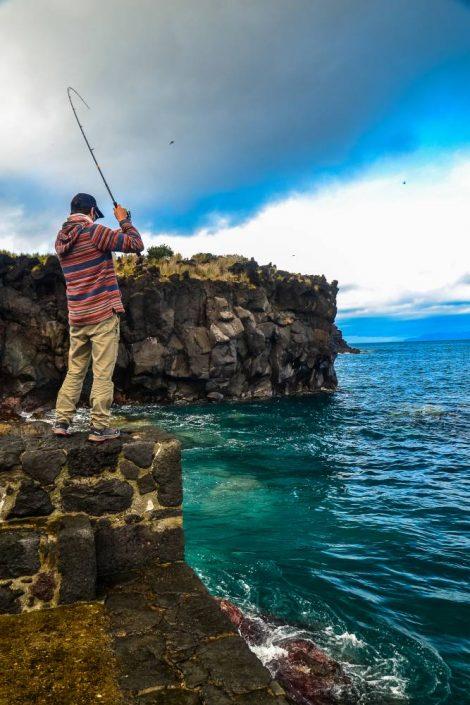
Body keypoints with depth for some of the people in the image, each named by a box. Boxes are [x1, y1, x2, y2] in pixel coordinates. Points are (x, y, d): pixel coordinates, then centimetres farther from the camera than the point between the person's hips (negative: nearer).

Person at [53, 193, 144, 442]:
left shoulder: (61, 240, 12)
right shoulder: (94, 232, -10)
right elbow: (137, 244, -8)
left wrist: (119, 227, 26)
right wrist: (124, 221, 8)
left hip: (76, 317, 7)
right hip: (103, 314, -7)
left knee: (75, 371, 14)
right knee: (103, 373, -3)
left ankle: (62, 421, 14)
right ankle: (99, 428, 0)